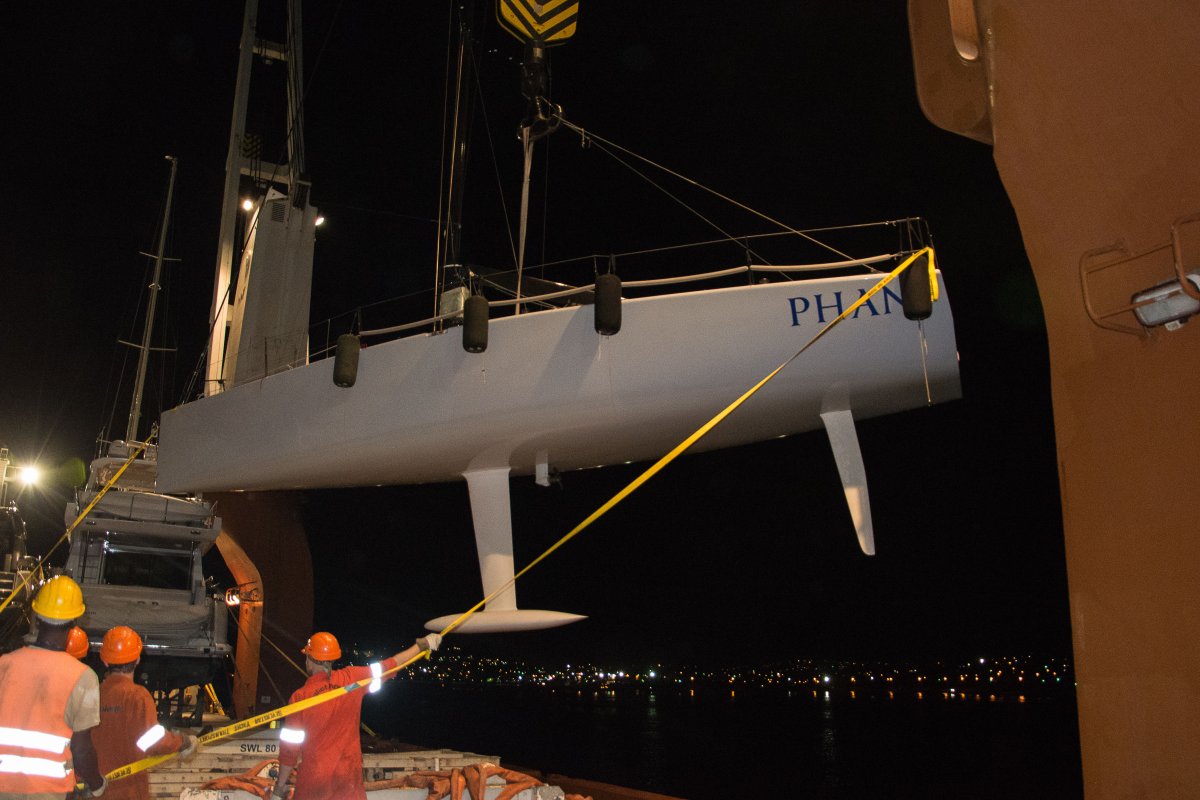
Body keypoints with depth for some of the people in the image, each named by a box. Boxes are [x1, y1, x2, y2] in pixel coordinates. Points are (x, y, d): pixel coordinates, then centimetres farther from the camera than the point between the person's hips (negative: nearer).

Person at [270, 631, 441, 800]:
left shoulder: (300, 696, -14)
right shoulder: (351, 678, -8)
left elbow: (290, 746, -9)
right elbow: (391, 664, 4)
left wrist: (280, 785, 5)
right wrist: (422, 645, 18)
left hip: (313, 780, -2)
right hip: (350, 775, 2)